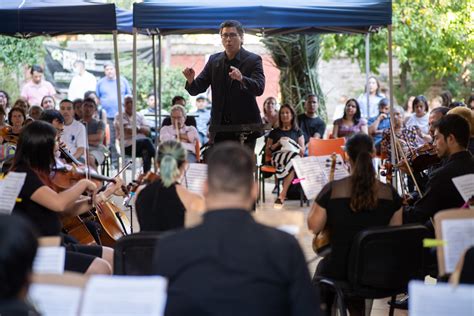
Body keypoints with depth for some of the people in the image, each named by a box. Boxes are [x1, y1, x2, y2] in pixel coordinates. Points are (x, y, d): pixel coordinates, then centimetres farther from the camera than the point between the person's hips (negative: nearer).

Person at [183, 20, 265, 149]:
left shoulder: (253, 60, -4)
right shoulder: (214, 60, 8)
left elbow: (259, 88, -18)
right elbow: (196, 89, 6)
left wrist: (241, 78, -39)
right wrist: (190, 80, -19)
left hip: (245, 126, -3)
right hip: (219, 126, 4)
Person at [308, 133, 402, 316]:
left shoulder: (332, 190, -14)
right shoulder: (390, 193, -8)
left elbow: (314, 227, -4)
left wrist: (317, 202, 11)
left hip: (340, 269, -2)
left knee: (323, 267, 32)